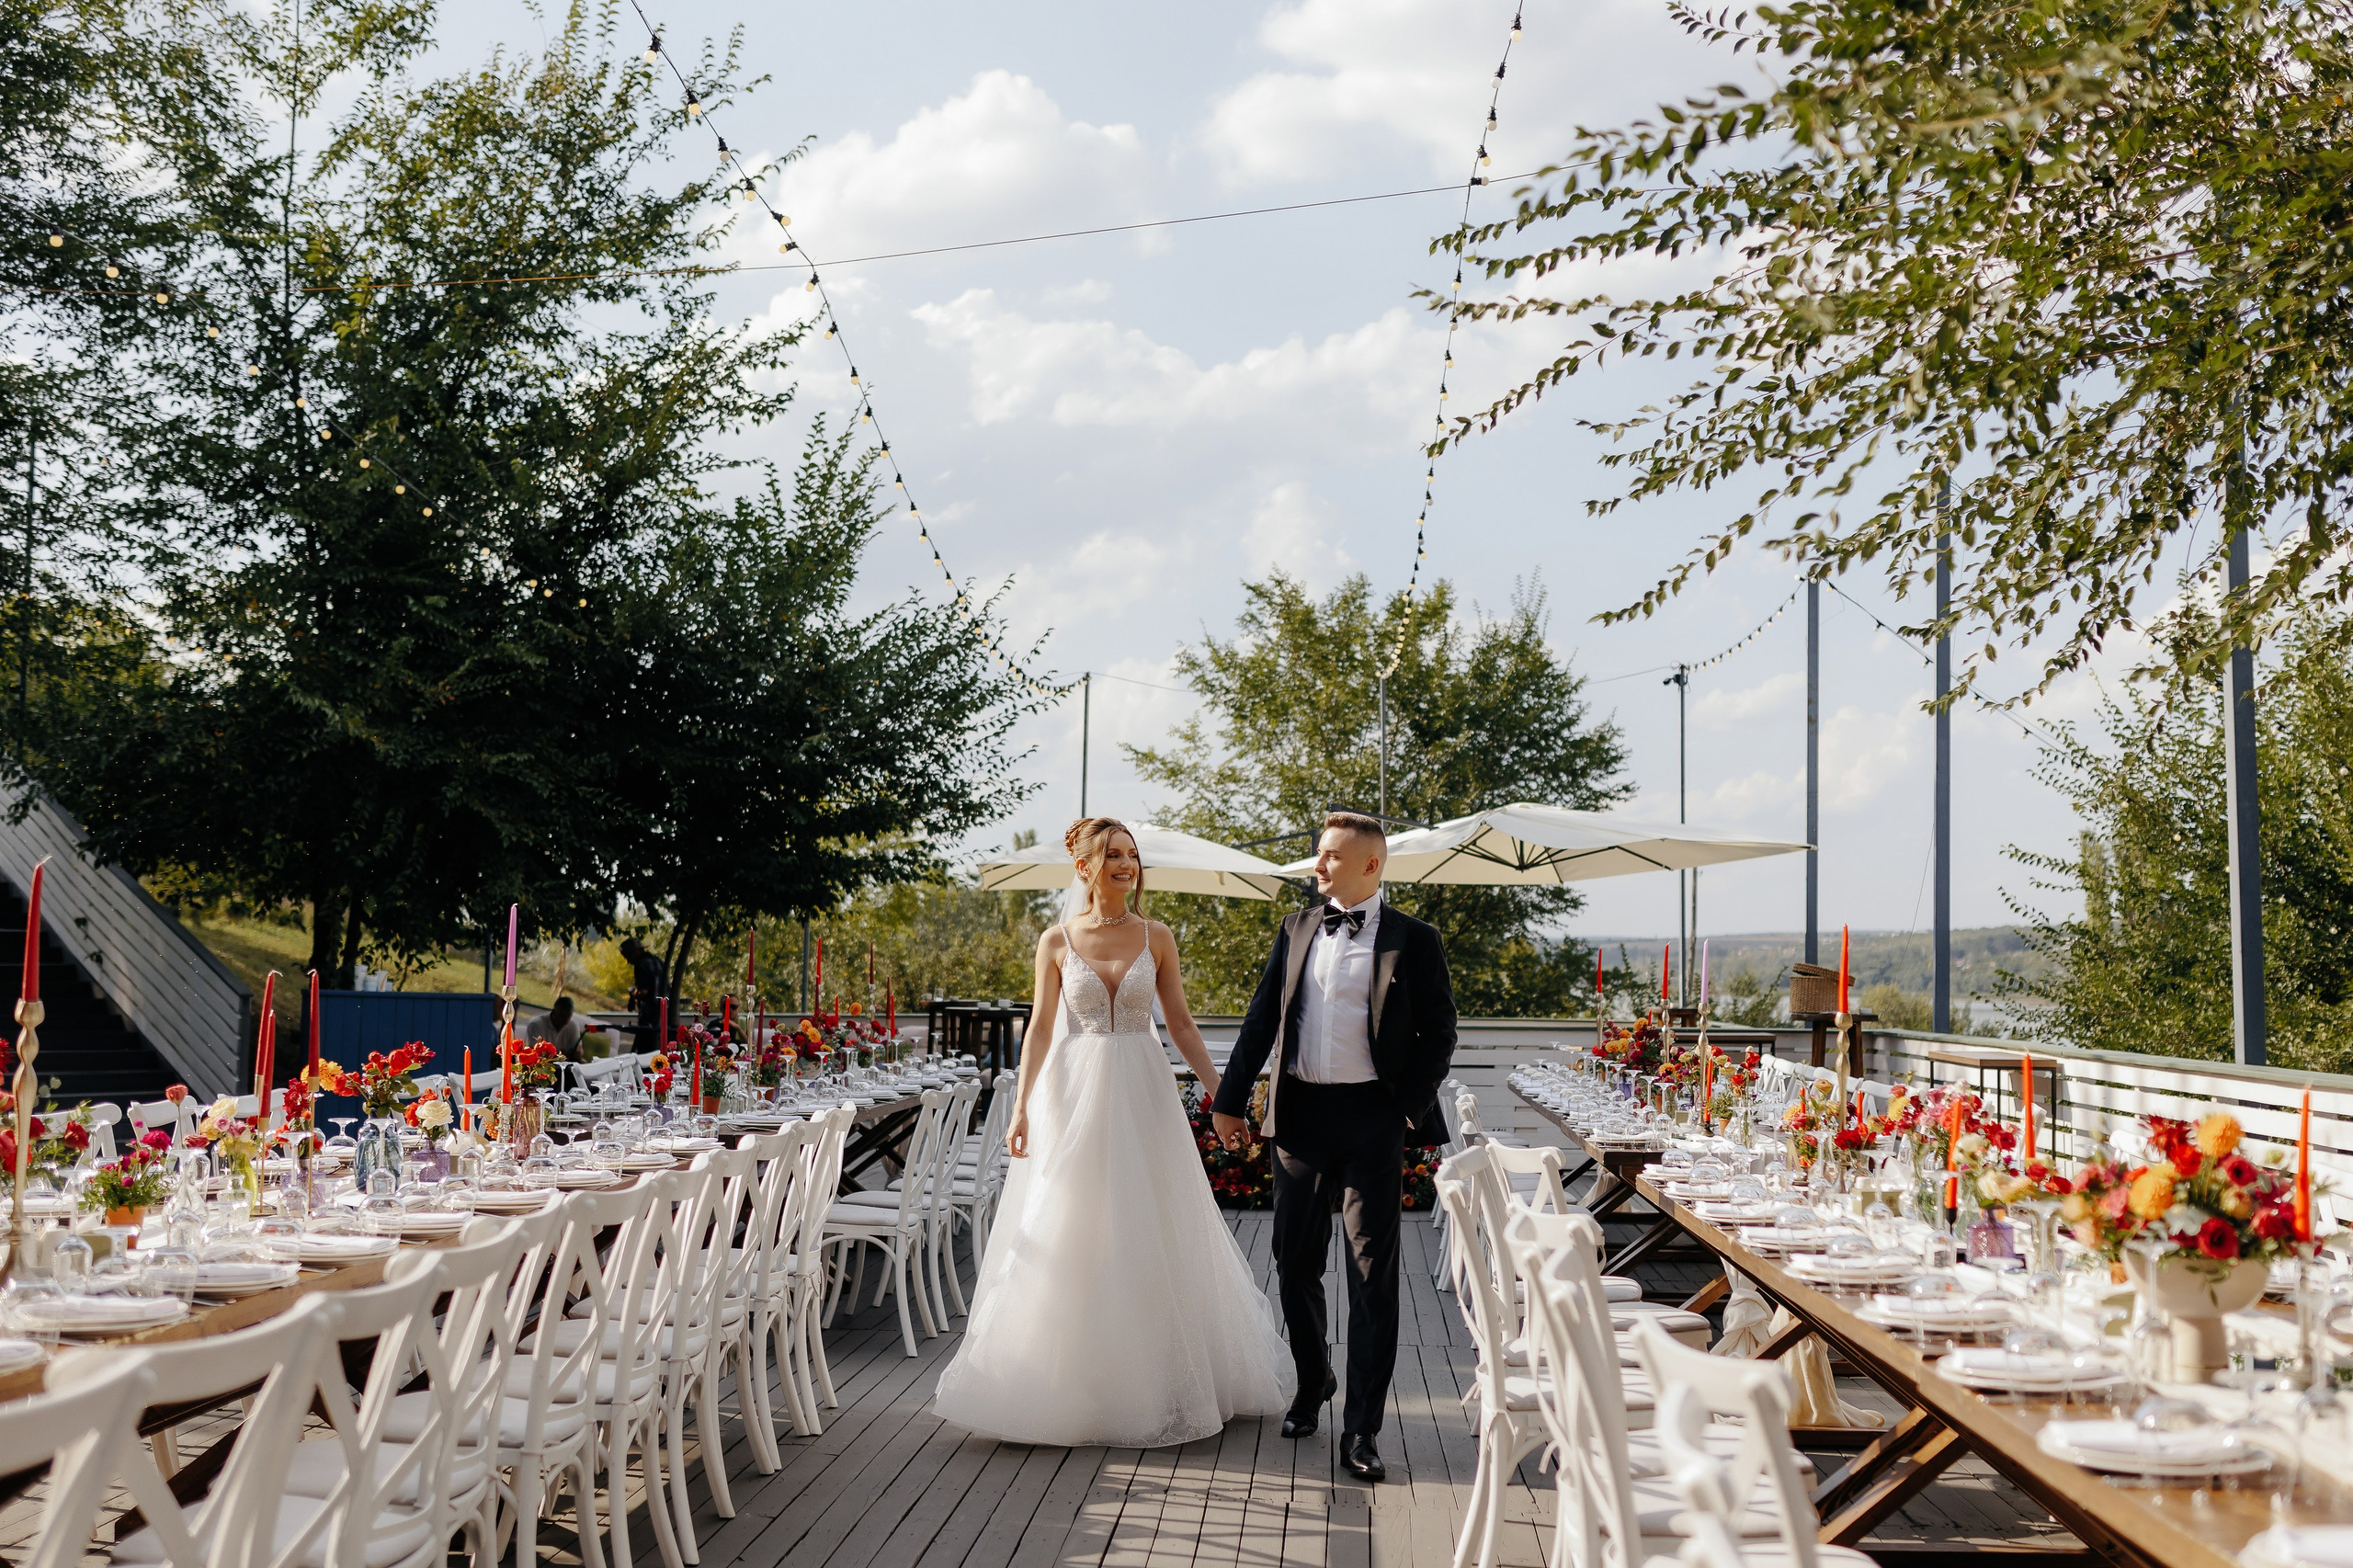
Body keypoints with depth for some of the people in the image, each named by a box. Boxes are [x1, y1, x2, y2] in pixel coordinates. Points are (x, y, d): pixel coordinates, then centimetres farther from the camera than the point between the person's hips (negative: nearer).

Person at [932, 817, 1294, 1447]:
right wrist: (1021, 1107, -8)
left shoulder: (1156, 937, 3)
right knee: (1069, 1238, 2)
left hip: (1142, 1095, 1)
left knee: (1151, 1240, 5)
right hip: (1074, 1094, -1)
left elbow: (1181, 1023, 5)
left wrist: (1221, 1092, -1)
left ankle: (1152, 1385, 18)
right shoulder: (1057, 941, 1)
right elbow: (1040, 1028, 0)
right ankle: (1071, 1385, 14)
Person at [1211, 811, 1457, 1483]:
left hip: (1369, 1118, -3)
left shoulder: (1413, 940, -1)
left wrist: (1407, 1108, -8)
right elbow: (1261, 1019, 11)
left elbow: (1439, 1033, 1)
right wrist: (1230, 1100, 7)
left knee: (1373, 1274, -1)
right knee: (1295, 1264, 12)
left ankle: (1361, 1429, 5)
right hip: (1299, 1113, 4)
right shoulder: (1296, 930, 10)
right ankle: (1312, 1380, 36)